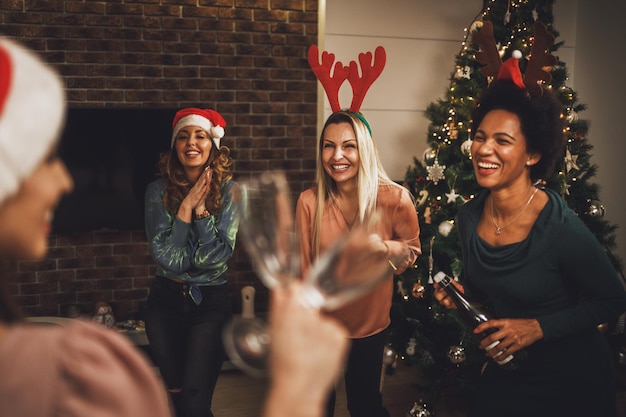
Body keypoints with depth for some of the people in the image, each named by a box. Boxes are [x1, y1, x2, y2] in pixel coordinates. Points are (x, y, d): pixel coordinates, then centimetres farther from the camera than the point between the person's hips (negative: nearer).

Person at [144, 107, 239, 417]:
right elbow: (167, 259, -14)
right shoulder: (158, 191, -6)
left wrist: (201, 208, -20)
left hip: (211, 302, -2)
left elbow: (217, 257, -15)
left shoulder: (228, 190, -8)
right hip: (166, 301, 2)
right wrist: (187, 207, -18)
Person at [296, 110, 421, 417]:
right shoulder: (310, 201, -16)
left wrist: (391, 251, -24)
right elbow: (303, 270, -9)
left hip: (370, 327, -1)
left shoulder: (395, 199, -20)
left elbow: (411, 253, -5)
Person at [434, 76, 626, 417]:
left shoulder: (560, 227, -26)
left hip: (571, 378, -5)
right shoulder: (469, 215, -8)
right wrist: (459, 294, -12)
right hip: (507, 369, 5)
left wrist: (538, 327, -23)